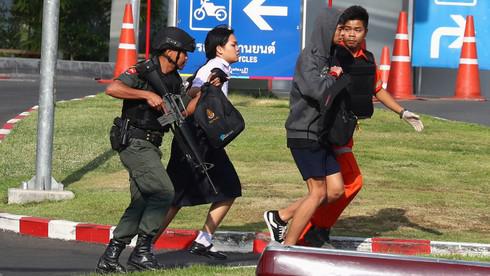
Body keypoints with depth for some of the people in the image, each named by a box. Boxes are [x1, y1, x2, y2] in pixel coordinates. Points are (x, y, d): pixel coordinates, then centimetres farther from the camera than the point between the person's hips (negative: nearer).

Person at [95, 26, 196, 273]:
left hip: (149, 146, 9)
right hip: (135, 143, -9)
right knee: (164, 192, -15)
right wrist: (148, 95, -26)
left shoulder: (174, 80, 14)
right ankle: (141, 253, -11)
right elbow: (112, 89, -25)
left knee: (142, 203, 8)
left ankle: (109, 258, 10)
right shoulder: (143, 71, -12)